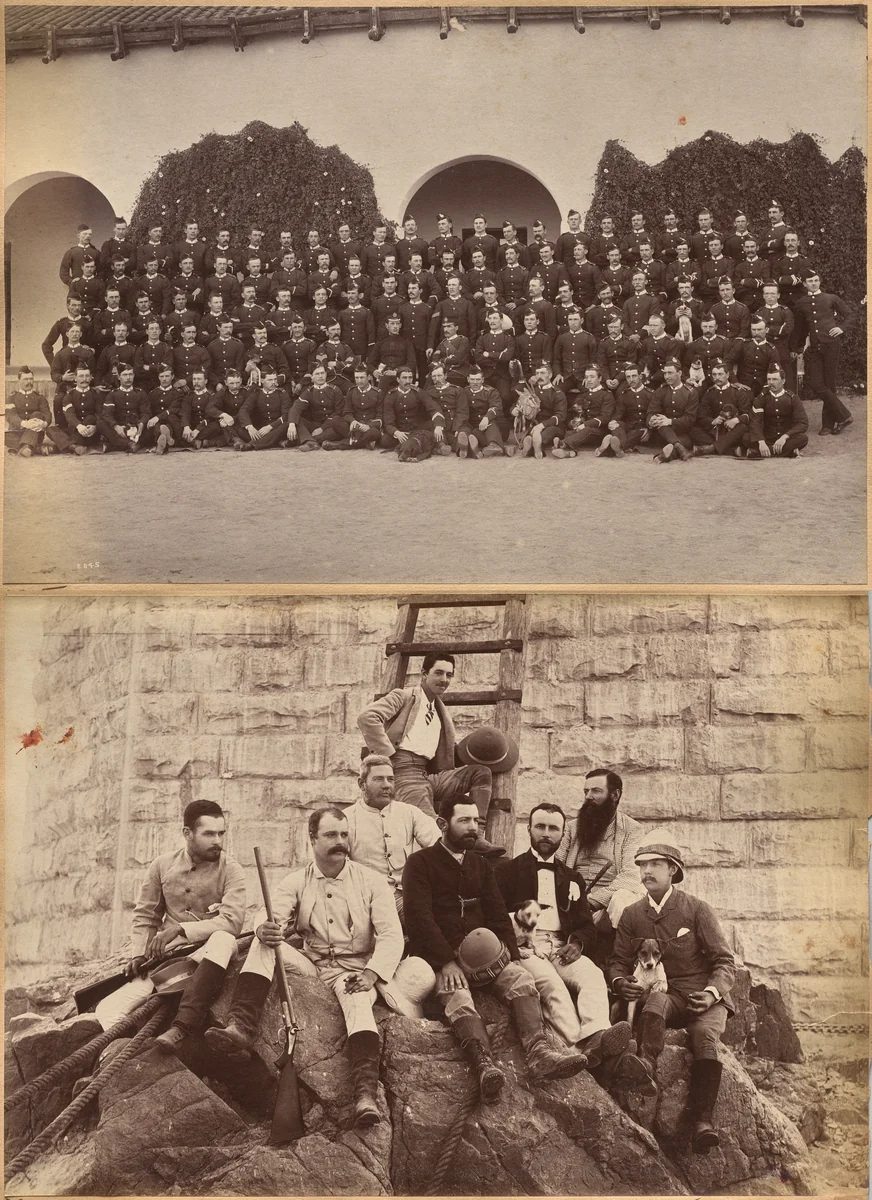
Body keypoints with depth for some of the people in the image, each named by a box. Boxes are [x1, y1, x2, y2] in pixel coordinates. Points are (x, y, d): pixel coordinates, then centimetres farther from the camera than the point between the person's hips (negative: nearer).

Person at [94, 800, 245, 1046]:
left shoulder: (231, 870, -3)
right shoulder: (162, 865, 7)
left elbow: (232, 920, -17)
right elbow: (145, 916, 14)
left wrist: (180, 929, -23)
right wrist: (138, 954, -2)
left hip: (209, 956, -3)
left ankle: (180, 1027, -48)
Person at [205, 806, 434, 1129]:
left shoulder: (371, 881, 1)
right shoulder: (297, 881, 7)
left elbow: (391, 934, -7)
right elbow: (270, 916, -8)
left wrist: (372, 973, -25)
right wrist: (264, 929, -35)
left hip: (355, 970, -3)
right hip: (311, 966, 3)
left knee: (357, 998, -36)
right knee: (264, 945, -21)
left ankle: (366, 1094, -52)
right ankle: (239, 1029, -38)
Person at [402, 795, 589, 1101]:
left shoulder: (480, 866, 24)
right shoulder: (420, 863, 6)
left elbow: (498, 916, 16)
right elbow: (418, 916, -6)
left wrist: (513, 957, -2)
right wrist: (446, 961, -19)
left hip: (483, 956, 5)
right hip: (438, 957, -5)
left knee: (521, 978, -24)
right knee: (456, 993, -35)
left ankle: (539, 1053, -43)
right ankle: (485, 1065, -56)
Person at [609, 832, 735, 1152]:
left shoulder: (697, 909, 1)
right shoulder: (632, 915, 10)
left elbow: (725, 962, 1)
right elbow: (618, 961, 14)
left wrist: (712, 993, -19)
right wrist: (620, 982, -11)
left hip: (703, 997, -1)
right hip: (663, 992, 2)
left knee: (706, 1034, -33)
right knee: (656, 1001, -35)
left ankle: (702, 1123, -38)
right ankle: (646, 1067, -58)